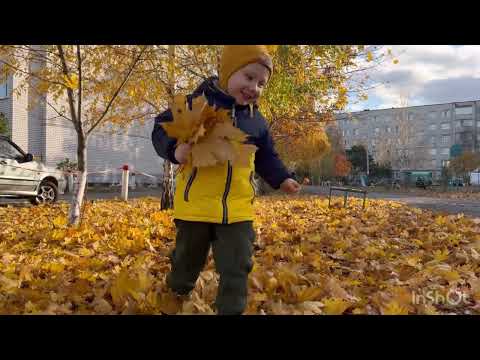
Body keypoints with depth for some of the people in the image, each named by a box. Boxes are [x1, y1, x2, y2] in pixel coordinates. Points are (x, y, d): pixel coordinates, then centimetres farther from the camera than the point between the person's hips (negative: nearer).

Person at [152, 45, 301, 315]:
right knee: (187, 262, 19)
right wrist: (174, 149, -25)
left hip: (238, 209, 3)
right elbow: (161, 129, -5)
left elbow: (266, 158, 17)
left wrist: (282, 179, 1)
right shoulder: (196, 102, -7)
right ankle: (174, 298, 49)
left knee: (236, 270, 7)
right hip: (195, 205, -2)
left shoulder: (257, 120, 7)